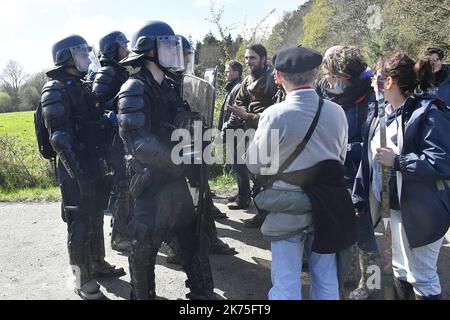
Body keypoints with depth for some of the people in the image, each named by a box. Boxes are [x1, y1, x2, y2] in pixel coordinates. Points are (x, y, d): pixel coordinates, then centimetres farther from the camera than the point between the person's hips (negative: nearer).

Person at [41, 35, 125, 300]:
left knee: (96, 217, 17)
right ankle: (83, 280, 13)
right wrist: (79, 172, -23)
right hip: (77, 168, -9)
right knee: (80, 223, 0)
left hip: (95, 163, 9)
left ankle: (98, 264, 32)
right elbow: (59, 137, -20)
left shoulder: (81, 87, 16)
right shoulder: (56, 91, -12)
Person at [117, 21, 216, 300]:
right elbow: (141, 144, -25)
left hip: (179, 182, 9)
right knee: (146, 248, 8)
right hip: (154, 185, -8)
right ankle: (143, 295, 30)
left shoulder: (168, 87, 12)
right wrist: (183, 163, -22)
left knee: (194, 240, 18)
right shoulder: (135, 91, -15)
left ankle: (203, 293, 35)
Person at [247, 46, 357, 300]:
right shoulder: (337, 112, -6)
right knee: (326, 280, 19)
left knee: (286, 285, 10)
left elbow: (254, 164, -8)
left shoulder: (274, 115, -19)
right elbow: (341, 159, 6)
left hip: (287, 209, -4)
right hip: (326, 206, 4)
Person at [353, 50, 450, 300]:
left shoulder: (428, 113, -17)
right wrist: (360, 196, 7)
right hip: (396, 205, 8)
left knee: (422, 275, 7)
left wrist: (396, 161, -22)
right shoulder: (382, 112, 6)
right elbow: (370, 157, 8)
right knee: (400, 268, 23)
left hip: (422, 211, -7)